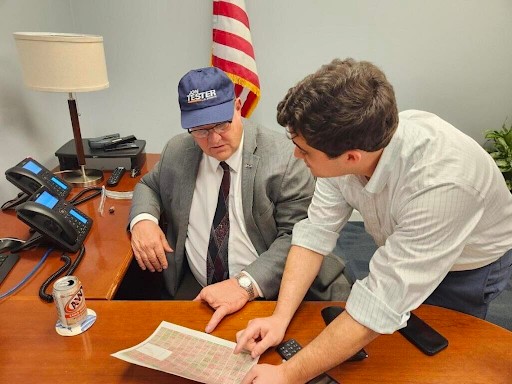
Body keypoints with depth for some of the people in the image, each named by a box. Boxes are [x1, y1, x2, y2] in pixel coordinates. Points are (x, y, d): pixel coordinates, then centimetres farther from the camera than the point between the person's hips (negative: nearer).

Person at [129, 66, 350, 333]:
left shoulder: (283, 156, -13)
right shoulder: (177, 151, 3)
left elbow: (297, 236, -16)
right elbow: (149, 186, 20)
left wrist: (246, 284, -29)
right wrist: (143, 219, -4)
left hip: (268, 291, -2)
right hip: (195, 288, 3)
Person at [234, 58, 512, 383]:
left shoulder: (440, 182, -43)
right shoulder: (343, 143, -27)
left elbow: (382, 304, -40)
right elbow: (316, 231, -19)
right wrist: (280, 318, -25)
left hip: (470, 266, -4)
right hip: (399, 254, 4)